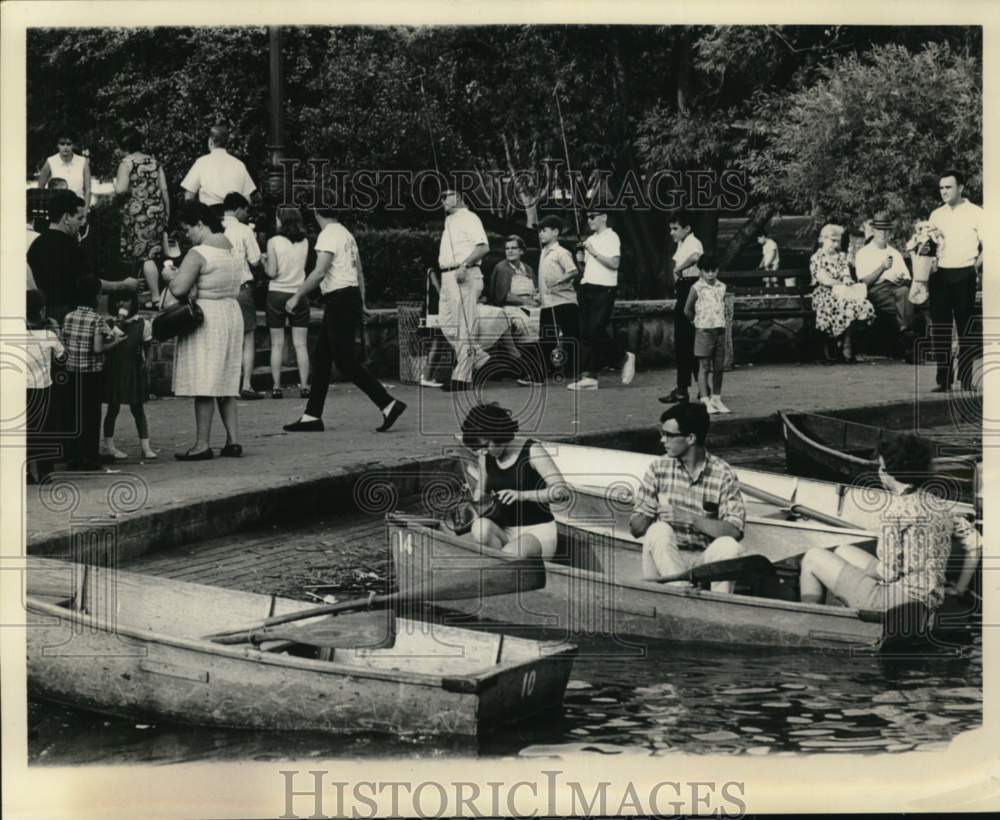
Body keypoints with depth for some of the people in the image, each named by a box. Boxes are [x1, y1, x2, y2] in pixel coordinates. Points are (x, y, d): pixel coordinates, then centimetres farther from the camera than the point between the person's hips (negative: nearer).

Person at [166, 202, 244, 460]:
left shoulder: (198, 254, -16)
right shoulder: (231, 250, 11)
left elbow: (178, 289, -22)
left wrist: (169, 276, 0)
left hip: (206, 319, -8)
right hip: (231, 314, 9)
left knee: (203, 386, -5)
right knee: (225, 383, 13)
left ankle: (202, 444, -5)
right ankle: (233, 440, 12)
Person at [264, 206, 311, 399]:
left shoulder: (274, 242, -8)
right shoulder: (304, 242, 1)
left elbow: (272, 272, -9)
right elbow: (301, 265, 9)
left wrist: (265, 261, 9)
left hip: (277, 294, -2)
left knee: (277, 344, 4)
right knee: (301, 345, 4)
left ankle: (276, 387, 2)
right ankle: (304, 386, 0)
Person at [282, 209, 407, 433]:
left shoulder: (328, 236, -13)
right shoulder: (345, 234, 15)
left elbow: (319, 272, -22)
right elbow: (359, 272, 19)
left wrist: (297, 297, -15)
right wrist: (361, 304, 23)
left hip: (339, 301, -10)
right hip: (351, 296, 10)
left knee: (346, 362, -8)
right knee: (320, 357, 11)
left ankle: (388, 404, -10)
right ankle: (312, 416, 12)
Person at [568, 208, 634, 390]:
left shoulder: (611, 237, -5)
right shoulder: (590, 239, 19)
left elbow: (614, 263, -16)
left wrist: (594, 253, -16)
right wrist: (582, 260, 5)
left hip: (603, 290, -8)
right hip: (587, 288, 8)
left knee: (597, 331, -12)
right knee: (586, 334, 2)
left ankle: (625, 357, 10)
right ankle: (589, 376, 2)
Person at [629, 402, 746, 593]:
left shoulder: (724, 475, -2)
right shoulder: (659, 469, 4)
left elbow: (735, 530, -15)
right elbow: (636, 528, 3)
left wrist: (690, 518, -24)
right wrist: (646, 518, -21)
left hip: (705, 560, -1)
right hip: (664, 561, 1)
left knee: (727, 545, -30)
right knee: (659, 531, -28)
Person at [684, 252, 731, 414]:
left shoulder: (721, 287, 9)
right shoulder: (696, 288, -5)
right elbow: (687, 310, 2)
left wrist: (721, 321, 9)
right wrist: (698, 320, 7)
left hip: (720, 329, 5)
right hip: (704, 330, -5)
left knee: (719, 367, 7)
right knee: (704, 367, -4)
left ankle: (717, 399, 15)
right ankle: (705, 401, -6)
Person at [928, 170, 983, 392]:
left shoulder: (975, 214, 1)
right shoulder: (936, 215, 14)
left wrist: (977, 265, -14)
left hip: (963, 275, -4)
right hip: (940, 274, 4)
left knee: (966, 329, -1)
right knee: (939, 329, 0)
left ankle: (966, 380, 3)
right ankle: (944, 380, 3)